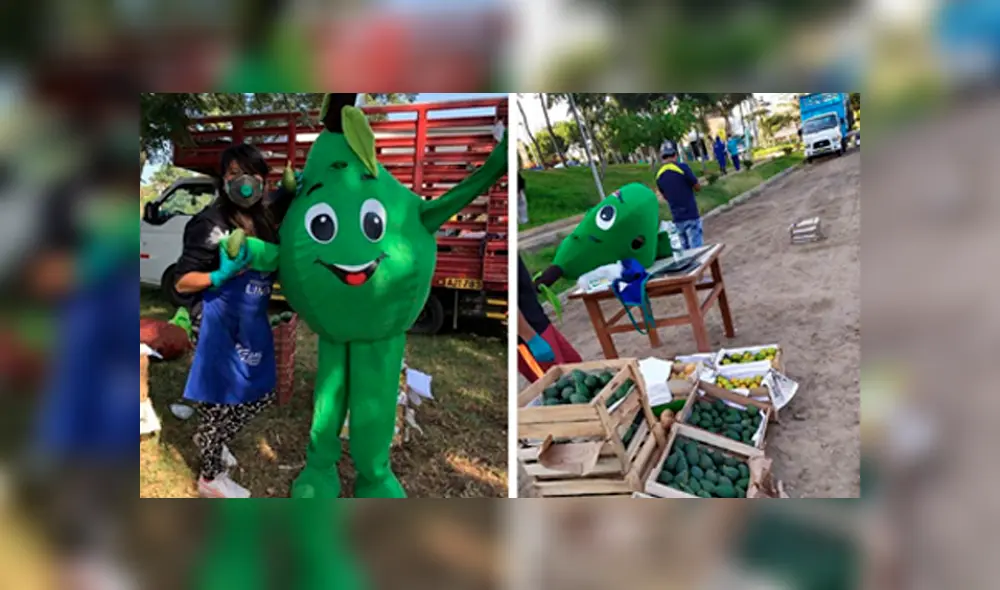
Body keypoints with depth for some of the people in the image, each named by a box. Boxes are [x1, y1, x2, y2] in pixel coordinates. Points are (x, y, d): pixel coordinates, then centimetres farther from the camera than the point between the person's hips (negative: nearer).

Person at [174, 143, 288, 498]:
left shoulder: (265, 216, 1)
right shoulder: (210, 223, -16)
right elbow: (182, 283, -13)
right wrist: (222, 275, -30)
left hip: (253, 322, 7)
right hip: (217, 323, -7)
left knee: (259, 394, 18)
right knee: (220, 396, 4)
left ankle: (209, 440, 44)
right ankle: (210, 478, 25)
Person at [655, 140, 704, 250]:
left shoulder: (659, 176, 5)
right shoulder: (682, 168, -13)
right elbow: (698, 188, -3)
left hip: (677, 218, 6)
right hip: (691, 216, -6)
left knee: (686, 250, 15)